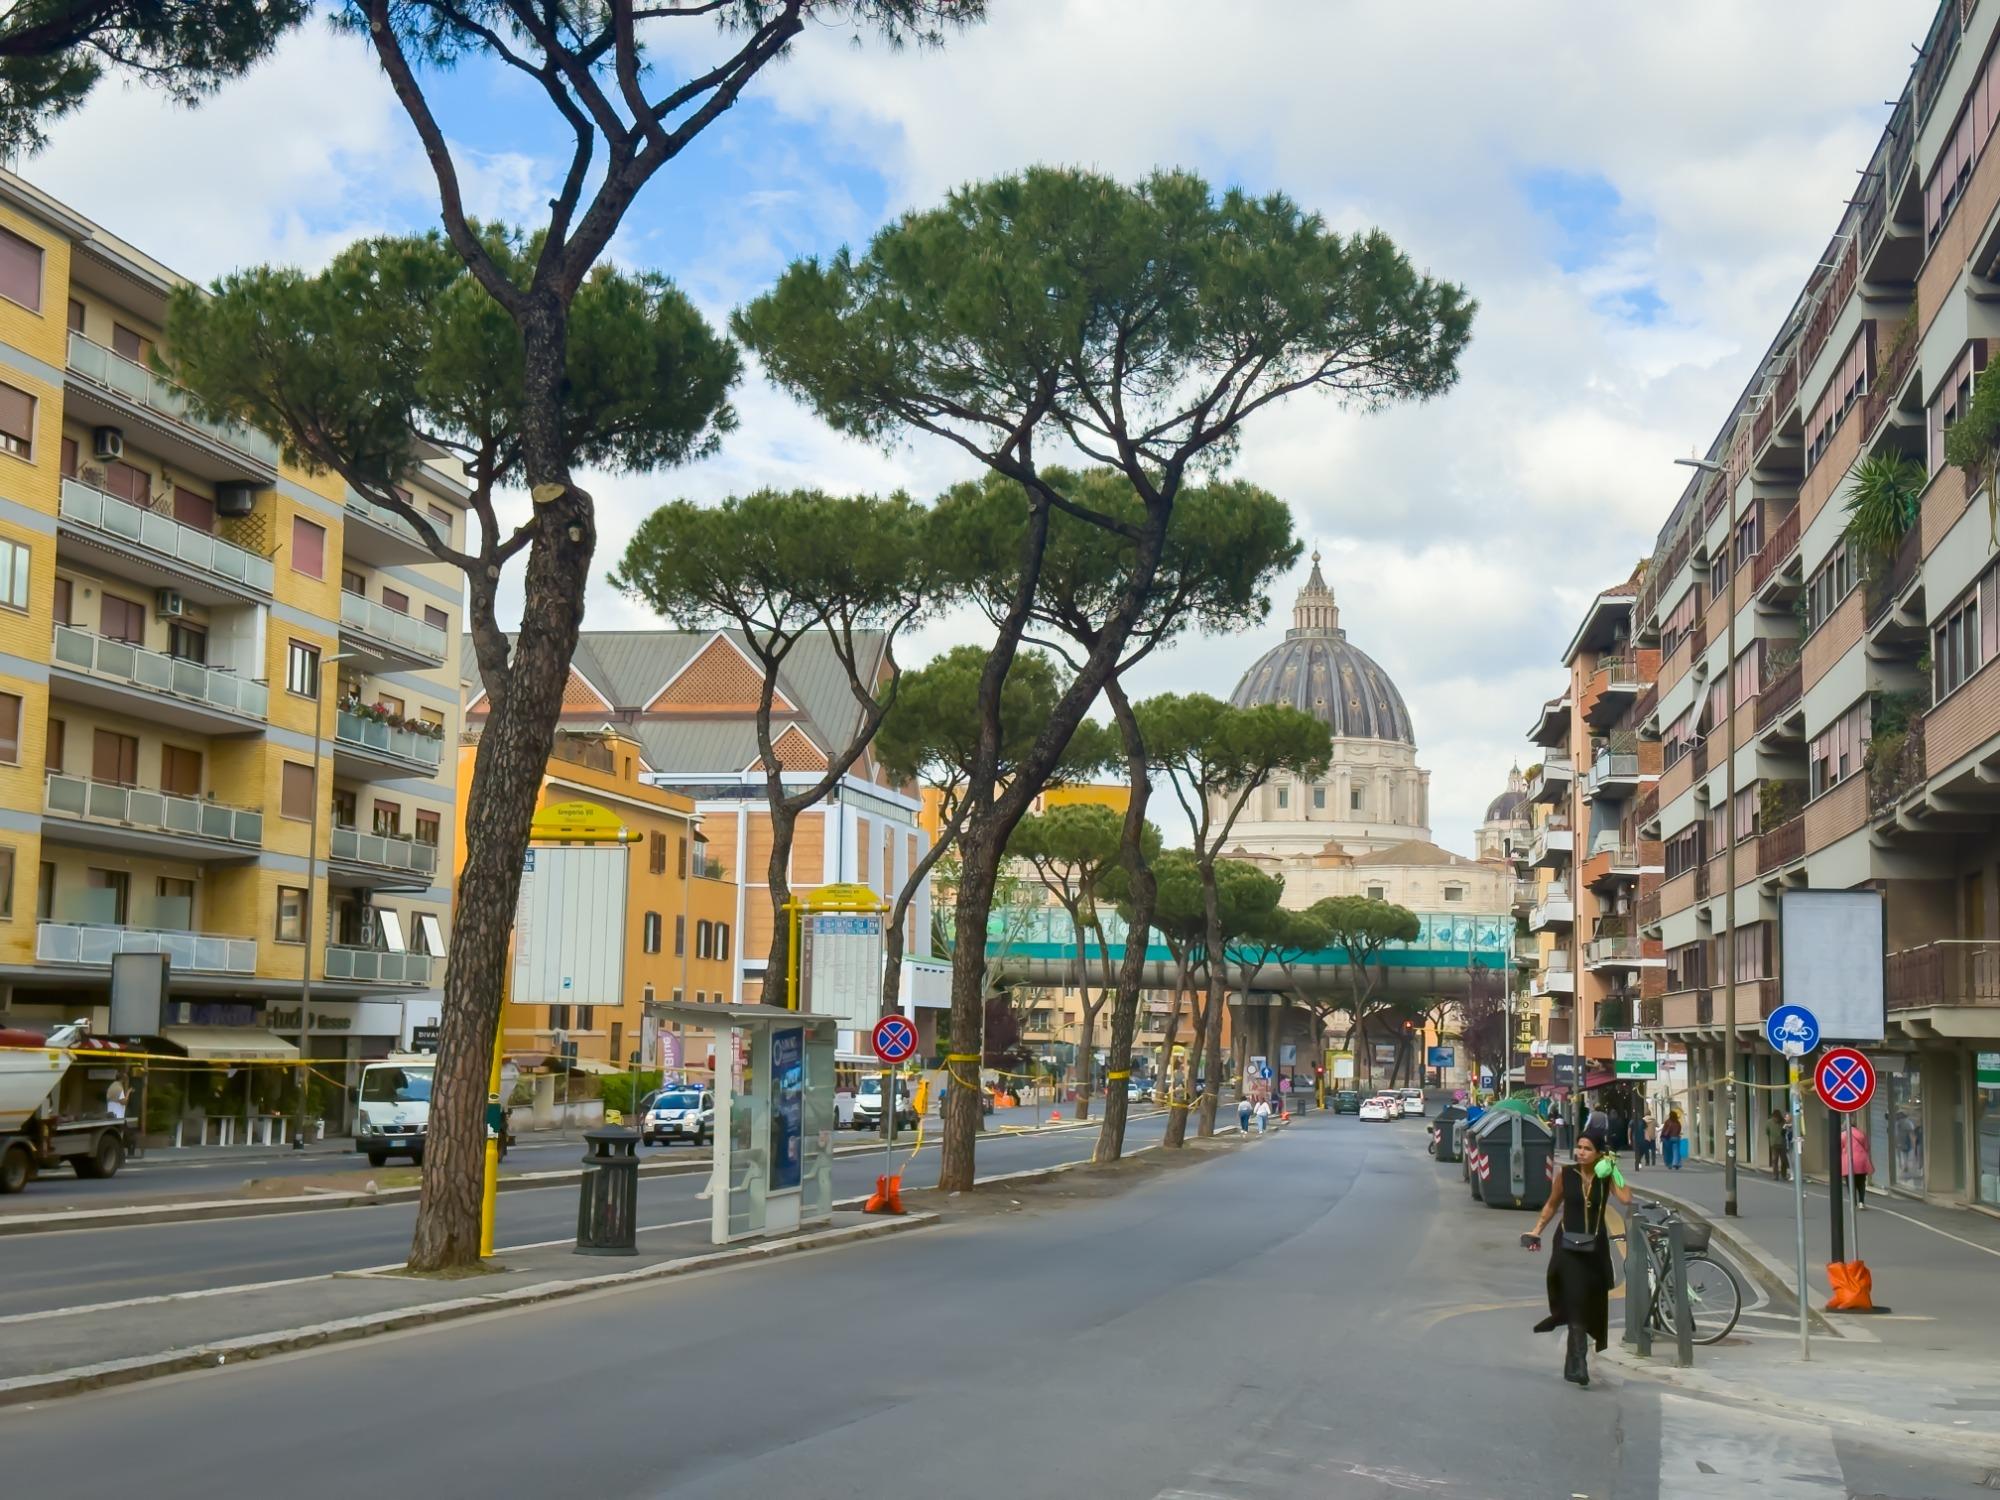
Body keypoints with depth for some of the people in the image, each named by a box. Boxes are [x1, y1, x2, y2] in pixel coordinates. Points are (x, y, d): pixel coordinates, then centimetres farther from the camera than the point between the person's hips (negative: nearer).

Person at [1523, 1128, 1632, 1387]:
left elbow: (1626, 1199, -21)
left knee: (1592, 1302, 12)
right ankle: (1578, 1363, -11)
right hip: (1568, 1244, -2)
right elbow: (1552, 1205, 9)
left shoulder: (1606, 1177, -3)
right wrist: (1537, 1230, 6)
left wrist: (1614, 1170, -17)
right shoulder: (1566, 1174, -5)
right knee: (1575, 1300, -10)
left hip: (1596, 1246, 2)